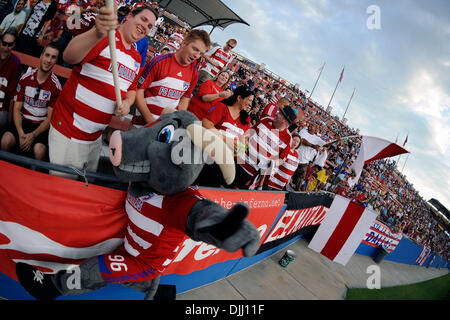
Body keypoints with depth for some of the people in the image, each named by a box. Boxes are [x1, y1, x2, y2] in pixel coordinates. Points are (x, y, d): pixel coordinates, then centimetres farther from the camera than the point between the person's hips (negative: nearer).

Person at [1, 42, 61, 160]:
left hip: (41, 125, -2)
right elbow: (17, 108, 0)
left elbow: (50, 118, -6)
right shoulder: (25, 78, 1)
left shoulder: (55, 85, -7)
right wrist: (21, 133, -16)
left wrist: (33, 135, -18)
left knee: (39, 151, -30)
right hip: (22, 121, 2)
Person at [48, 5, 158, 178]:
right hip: (69, 131, -7)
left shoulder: (136, 58, 11)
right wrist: (97, 33, -48)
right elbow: (69, 57, -29)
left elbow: (132, 88, 20)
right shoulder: (105, 37, -12)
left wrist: (127, 102, -5)